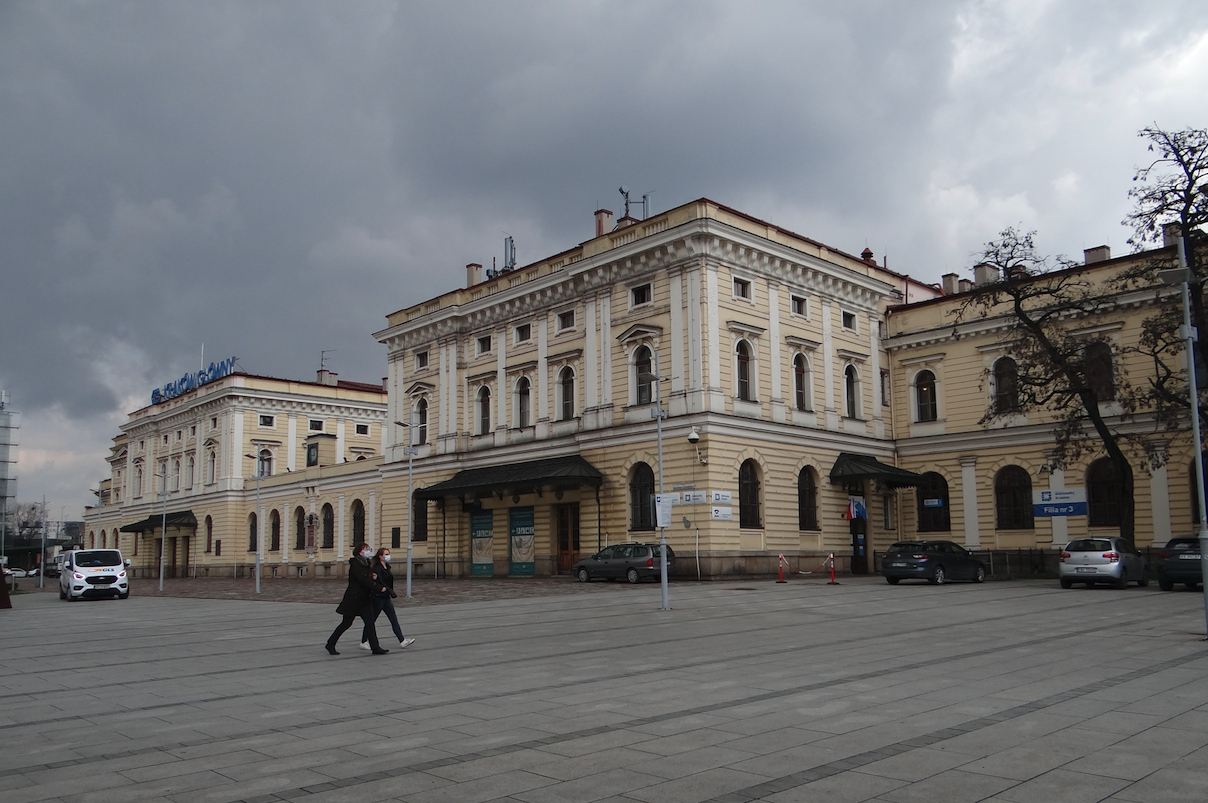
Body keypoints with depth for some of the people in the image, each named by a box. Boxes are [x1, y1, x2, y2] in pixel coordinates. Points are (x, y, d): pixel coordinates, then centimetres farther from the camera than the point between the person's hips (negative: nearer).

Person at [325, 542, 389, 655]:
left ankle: (375, 648, -2)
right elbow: (363, 580, -23)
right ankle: (330, 644, 18)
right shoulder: (355, 564, -14)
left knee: (370, 622, 0)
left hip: (365, 598, 8)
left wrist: (373, 577, -4)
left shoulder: (366, 564, 13)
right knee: (347, 623, 2)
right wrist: (379, 588, -23)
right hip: (354, 598, -8)